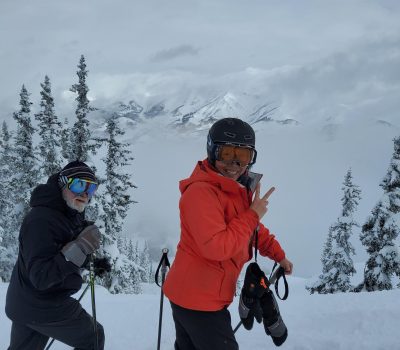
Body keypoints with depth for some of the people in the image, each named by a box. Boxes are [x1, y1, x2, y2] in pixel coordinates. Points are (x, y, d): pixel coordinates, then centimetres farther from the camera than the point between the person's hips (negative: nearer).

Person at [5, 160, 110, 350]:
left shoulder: (72, 216, 5)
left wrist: (93, 263, 3)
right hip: (44, 309, -9)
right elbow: (41, 277, -31)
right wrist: (78, 249, -38)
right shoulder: (40, 219, -25)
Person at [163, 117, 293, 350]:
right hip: (199, 301, -10)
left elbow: (253, 228, 25)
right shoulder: (201, 192, -23)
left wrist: (278, 254, 24)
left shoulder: (237, 189, 8)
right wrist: (253, 215, -23)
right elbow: (216, 247, -31)